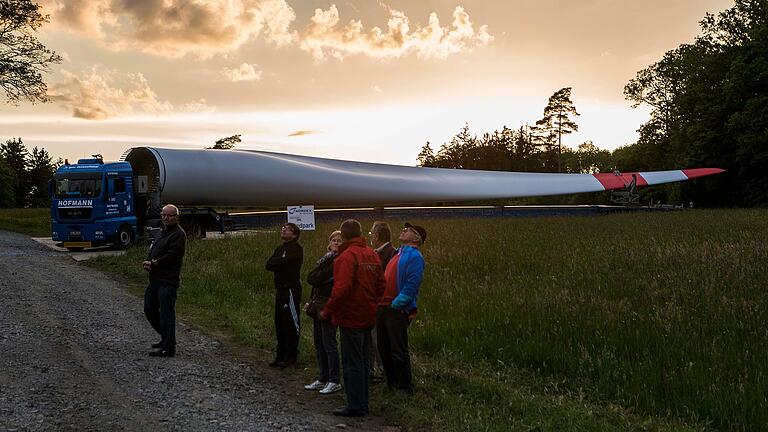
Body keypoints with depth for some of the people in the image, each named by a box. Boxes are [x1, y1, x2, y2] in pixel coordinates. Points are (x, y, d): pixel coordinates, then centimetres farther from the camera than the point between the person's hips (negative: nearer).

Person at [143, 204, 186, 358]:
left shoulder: (179, 234, -11)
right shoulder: (164, 232, 20)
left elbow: (171, 256, -20)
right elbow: (153, 251, 19)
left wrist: (153, 263, -11)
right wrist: (147, 262, -3)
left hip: (168, 281, -10)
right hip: (155, 279, 10)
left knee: (166, 313, -7)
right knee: (149, 309, 17)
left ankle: (169, 348, -1)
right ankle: (166, 338, 31)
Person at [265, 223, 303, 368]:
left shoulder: (296, 249, -8)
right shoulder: (280, 248, 19)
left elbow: (283, 262, -21)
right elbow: (269, 264, 7)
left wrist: (275, 263, -3)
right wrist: (280, 263, -8)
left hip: (291, 289, -9)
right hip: (280, 289, 9)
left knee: (291, 324, -3)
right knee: (279, 324, 11)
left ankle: (291, 356, 3)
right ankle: (281, 354, 20)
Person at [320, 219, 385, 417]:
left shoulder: (347, 256, -16)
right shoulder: (372, 255, 9)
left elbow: (341, 289, -24)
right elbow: (381, 286, 12)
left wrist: (327, 311, -14)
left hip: (351, 318, -8)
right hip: (368, 317, 8)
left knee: (352, 363, 0)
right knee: (362, 361, 16)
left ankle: (355, 406, 4)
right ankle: (362, 403, 22)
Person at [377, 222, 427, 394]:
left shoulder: (414, 256, -10)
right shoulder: (398, 253, 18)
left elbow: (412, 285, -19)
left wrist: (396, 304, -20)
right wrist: (381, 303, 14)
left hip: (397, 309, -9)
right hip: (382, 307, 9)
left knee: (398, 350, -3)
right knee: (384, 348, 14)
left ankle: (405, 388, 9)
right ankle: (391, 384, 26)